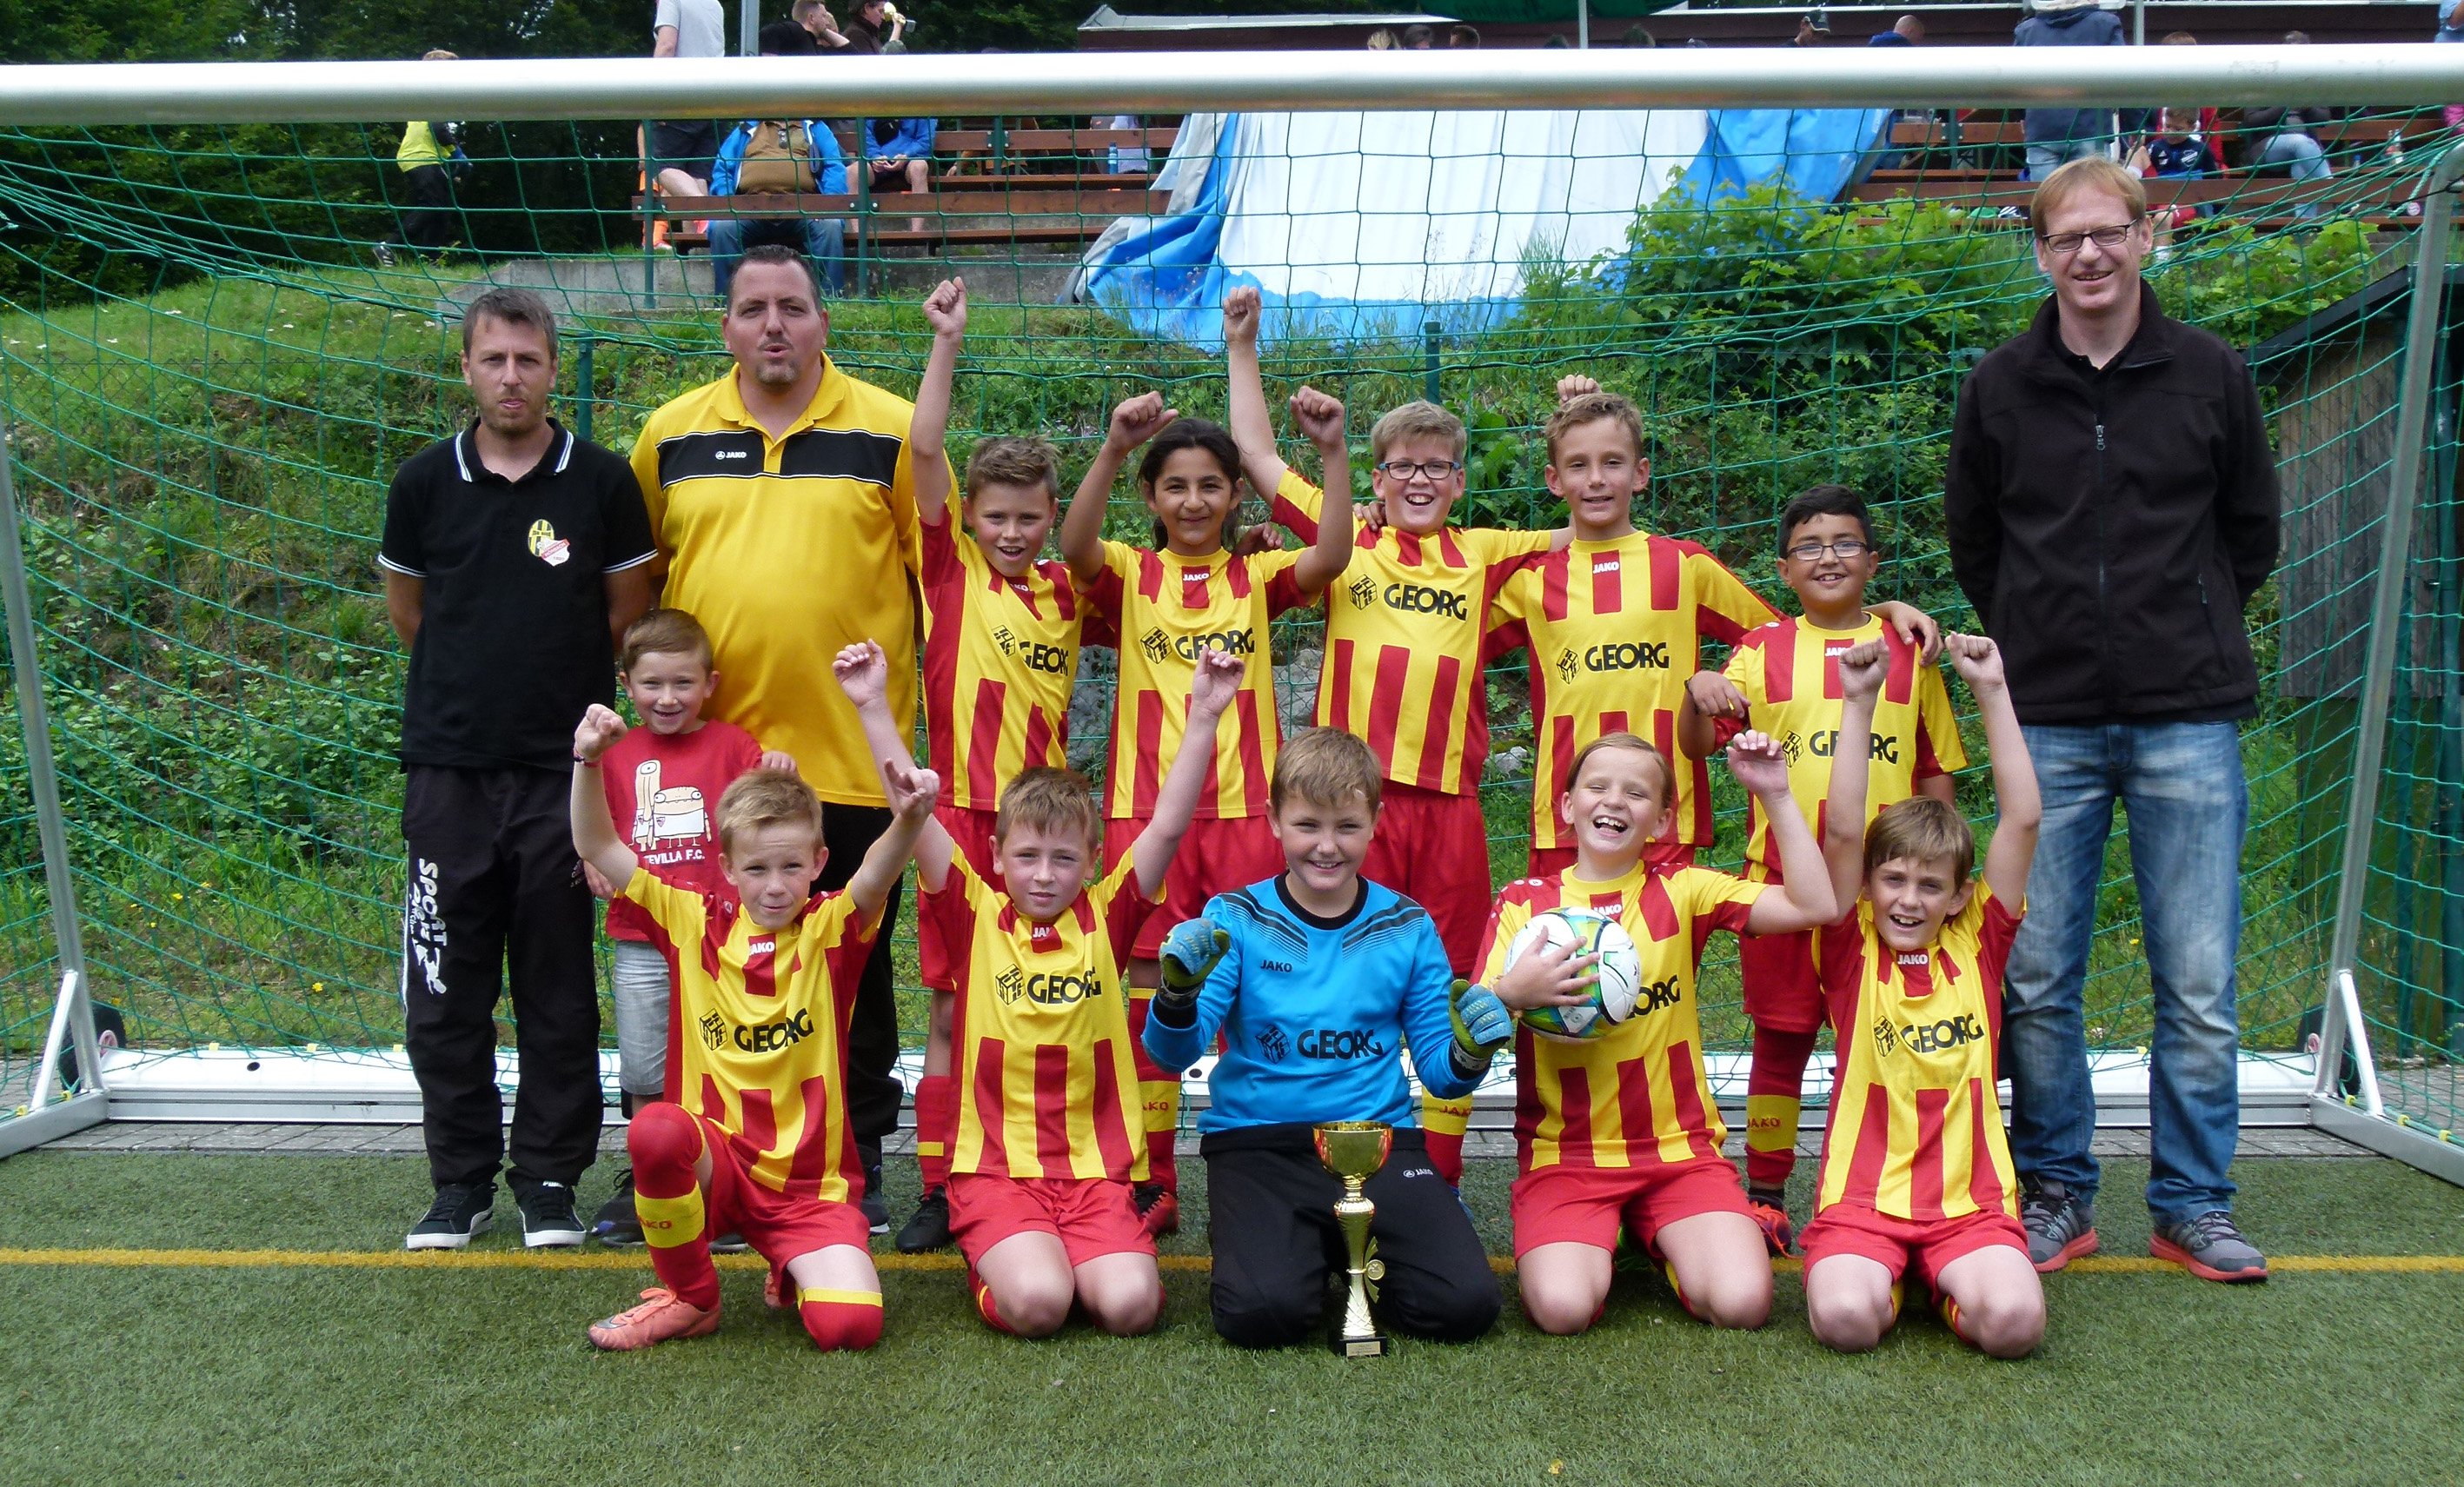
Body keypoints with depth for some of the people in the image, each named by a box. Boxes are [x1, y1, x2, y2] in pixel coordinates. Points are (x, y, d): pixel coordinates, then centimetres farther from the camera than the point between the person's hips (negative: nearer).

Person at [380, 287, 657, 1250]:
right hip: (448, 768, 1)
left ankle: (550, 1178, 19)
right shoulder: (424, 482, 4)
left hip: (562, 767, -1)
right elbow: (408, 615, 16)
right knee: (446, 990, 5)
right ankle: (462, 1180, 20)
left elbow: (626, 619, 8)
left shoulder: (602, 482, 0)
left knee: (558, 990, 6)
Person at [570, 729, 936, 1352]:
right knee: (654, 1129, -35)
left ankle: (793, 1273, 17)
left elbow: (877, 875, -25)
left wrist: (907, 820, -46)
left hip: (810, 1183, -1)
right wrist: (588, 760, -13)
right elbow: (596, 847, 3)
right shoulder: (696, 923, 4)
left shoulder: (830, 929, -2)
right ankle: (691, 1297, -6)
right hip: (714, 1162, 1)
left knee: (851, 1326, -23)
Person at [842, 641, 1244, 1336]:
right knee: (1036, 1303, -25)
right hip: (995, 1167, -1)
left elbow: (1168, 828, -6)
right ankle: (998, 1259, 8)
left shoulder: (1105, 920, 3)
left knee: (1130, 1304, -21)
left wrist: (1203, 716, -16)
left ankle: (1067, 1255, 11)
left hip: (1094, 1168, 1)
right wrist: (872, 707, -13)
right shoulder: (975, 918, 1)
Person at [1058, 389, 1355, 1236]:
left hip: (1245, 814, 0)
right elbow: (1075, 544, -16)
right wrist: (1114, 447, -30)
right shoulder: (1130, 575, 6)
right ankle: (1152, 1186, 14)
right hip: (1146, 811, 0)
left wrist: (1333, 454, -23)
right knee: (1149, 996, 4)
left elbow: (1332, 557, -11)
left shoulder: (1257, 577, 9)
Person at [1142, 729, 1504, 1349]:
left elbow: (1435, 1065, 10)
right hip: (1257, 1140, -2)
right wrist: (1179, 993, -30)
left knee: (1466, 1303, -17)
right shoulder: (1235, 919, 0)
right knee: (1262, 1311, -26)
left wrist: (1467, 1057, -14)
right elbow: (1174, 1053, -8)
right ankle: (1243, 1236, 10)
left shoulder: (1407, 928, 7)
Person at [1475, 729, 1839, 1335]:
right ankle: (1585, 1245, 11)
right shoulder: (1523, 903, 2)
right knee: (1563, 1309, -25)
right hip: (1564, 1154, -1)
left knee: (1741, 1302, -21)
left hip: (1679, 1148, 1)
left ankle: (1661, 1241, 13)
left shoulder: (1680, 891, 4)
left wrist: (1775, 795, -12)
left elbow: (1815, 906, -8)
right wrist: (1511, 995, -26)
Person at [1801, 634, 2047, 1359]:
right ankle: (1874, 1273, 7)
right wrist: (1858, 702, -12)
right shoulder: (1852, 952, 3)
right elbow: (1843, 832, -10)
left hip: (1968, 1199, 1)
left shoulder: (1977, 946, 7)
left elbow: (2022, 818, 0)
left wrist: (1992, 692, -4)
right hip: (1863, 1196, -1)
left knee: (2013, 1320, -27)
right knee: (1846, 1318, -27)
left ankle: (1952, 1283, 7)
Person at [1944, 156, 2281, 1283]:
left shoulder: (2210, 374, 4)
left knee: (2199, 983, 2)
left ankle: (2192, 1207, 16)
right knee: (2037, 979, 2)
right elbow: (1971, 540, 15)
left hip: (2188, 721, 0)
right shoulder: (2000, 386, 5)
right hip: (2048, 723, 1)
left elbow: (2251, 531, 15)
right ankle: (2055, 1194, 16)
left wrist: (2187, 641, 14)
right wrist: (2038, 643, 12)